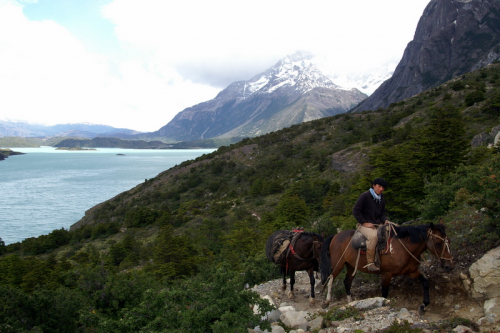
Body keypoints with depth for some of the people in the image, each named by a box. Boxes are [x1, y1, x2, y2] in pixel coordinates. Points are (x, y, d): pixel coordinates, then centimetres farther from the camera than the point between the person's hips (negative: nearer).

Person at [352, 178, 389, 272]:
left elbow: (382, 213, 21)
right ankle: (370, 263, -31)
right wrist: (364, 223, -15)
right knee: (373, 235, -37)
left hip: (378, 224, 7)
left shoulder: (382, 199, 15)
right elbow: (355, 211, -9)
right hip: (364, 225, -7)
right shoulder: (364, 196, -7)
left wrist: (385, 220, -3)